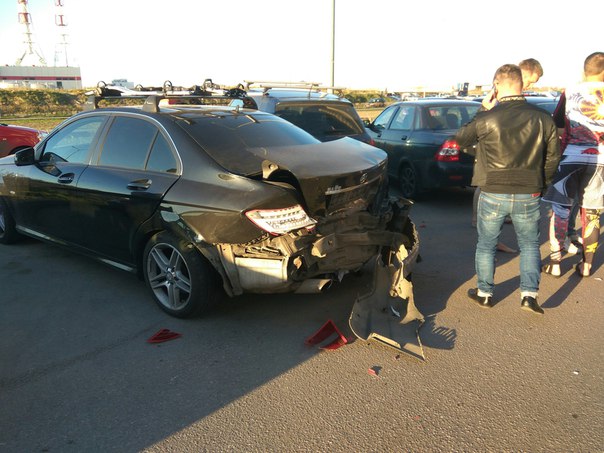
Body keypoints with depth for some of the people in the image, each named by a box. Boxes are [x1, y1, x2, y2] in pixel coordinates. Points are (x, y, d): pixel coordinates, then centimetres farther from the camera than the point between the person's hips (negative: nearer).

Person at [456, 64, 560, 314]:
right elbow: (553, 157, 6)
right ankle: (529, 294, 14)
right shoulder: (543, 118, -3)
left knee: (486, 245, 15)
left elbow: (461, 139, 4)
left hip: (493, 194, -2)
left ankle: (484, 293, 24)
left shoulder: (487, 119, -13)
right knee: (529, 245, 19)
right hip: (529, 195, 2)